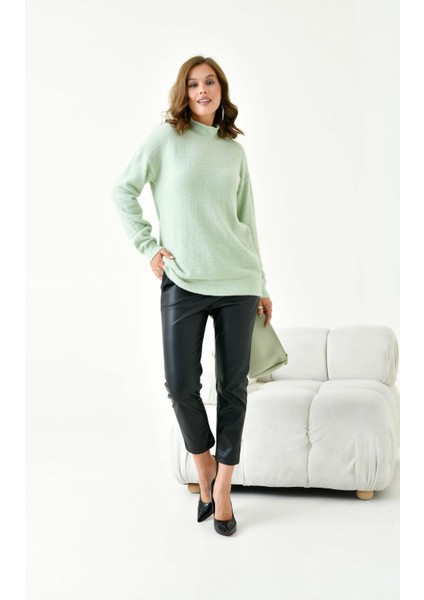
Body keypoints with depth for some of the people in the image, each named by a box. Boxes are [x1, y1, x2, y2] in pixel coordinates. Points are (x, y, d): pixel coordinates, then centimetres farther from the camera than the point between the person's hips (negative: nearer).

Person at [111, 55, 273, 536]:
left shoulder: (235, 150, 12)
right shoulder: (166, 136, 3)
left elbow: (247, 221, 14)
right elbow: (123, 189, 5)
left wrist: (262, 286, 13)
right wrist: (147, 246, -4)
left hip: (237, 281, 3)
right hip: (183, 281, -2)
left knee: (233, 387, 4)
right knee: (181, 385, -1)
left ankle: (222, 488, 19)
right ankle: (205, 468, 26)